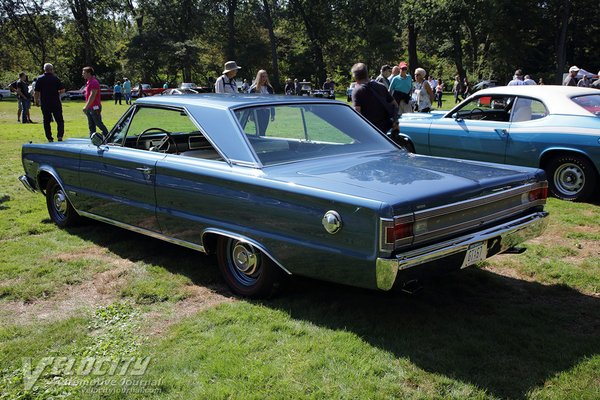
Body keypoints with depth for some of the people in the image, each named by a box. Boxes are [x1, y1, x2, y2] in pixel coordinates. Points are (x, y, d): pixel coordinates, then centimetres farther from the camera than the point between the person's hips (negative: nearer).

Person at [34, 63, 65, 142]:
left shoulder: (40, 79, -1)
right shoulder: (55, 78, -5)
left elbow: (37, 92, -2)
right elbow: (62, 89, -6)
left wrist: (36, 101, 9)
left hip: (45, 104, 2)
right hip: (56, 103, -2)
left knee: (46, 121, 10)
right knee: (59, 120, 6)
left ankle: (49, 138, 9)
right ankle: (60, 135, -8)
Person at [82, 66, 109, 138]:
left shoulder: (94, 82, -16)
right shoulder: (88, 82, 15)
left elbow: (92, 96, -23)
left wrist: (86, 107, -25)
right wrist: (86, 106, 18)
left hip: (95, 107, -10)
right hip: (90, 108, 10)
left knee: (99, 124, -5)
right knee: (91, 126, 9)